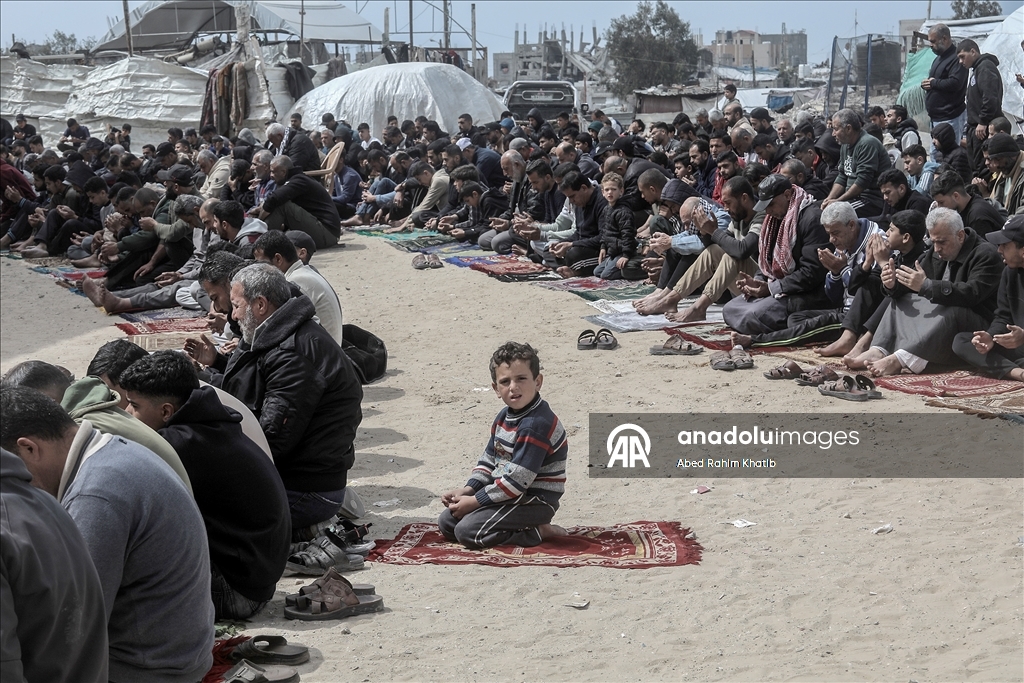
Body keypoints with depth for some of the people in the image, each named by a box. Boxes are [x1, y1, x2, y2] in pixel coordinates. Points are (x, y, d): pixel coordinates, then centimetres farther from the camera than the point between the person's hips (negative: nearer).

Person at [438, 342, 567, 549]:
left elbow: (516, 480, -25)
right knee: (446, 522, 7)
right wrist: (467, 490, 0)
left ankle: (538, 532, -8)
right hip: (504, 494, 10)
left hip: (534, 501, -10)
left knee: (467, 531, -21)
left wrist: (475, 501, -17)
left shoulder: (536, 425, -24)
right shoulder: (505, 416, 7)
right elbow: (489, 459, 16)